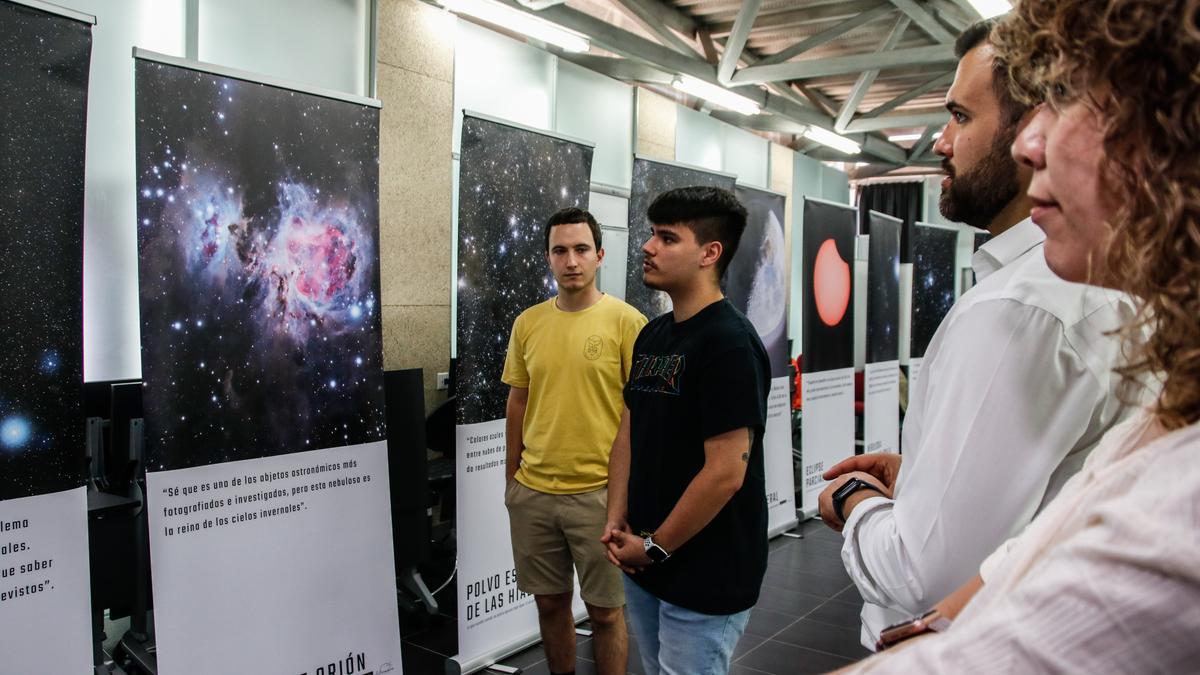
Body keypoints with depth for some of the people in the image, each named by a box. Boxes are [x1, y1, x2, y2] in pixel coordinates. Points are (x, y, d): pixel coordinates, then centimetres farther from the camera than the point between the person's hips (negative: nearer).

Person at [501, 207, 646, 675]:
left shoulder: (626, 321, -9)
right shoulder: (527, 323, 4)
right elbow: (517, 402, 12)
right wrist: (512, 476, 13)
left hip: (599, 491, -4)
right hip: (533, 491, 4)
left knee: (605, 610, 9)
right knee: (550, 602, 17)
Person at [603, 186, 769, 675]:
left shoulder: (729, 343, -18)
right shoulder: (652, 334, 7)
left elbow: (725, 473, -22)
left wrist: (654, 547, -13)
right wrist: (617, 523, 1)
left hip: (705, 579, -8)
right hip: (643, 567, 8)